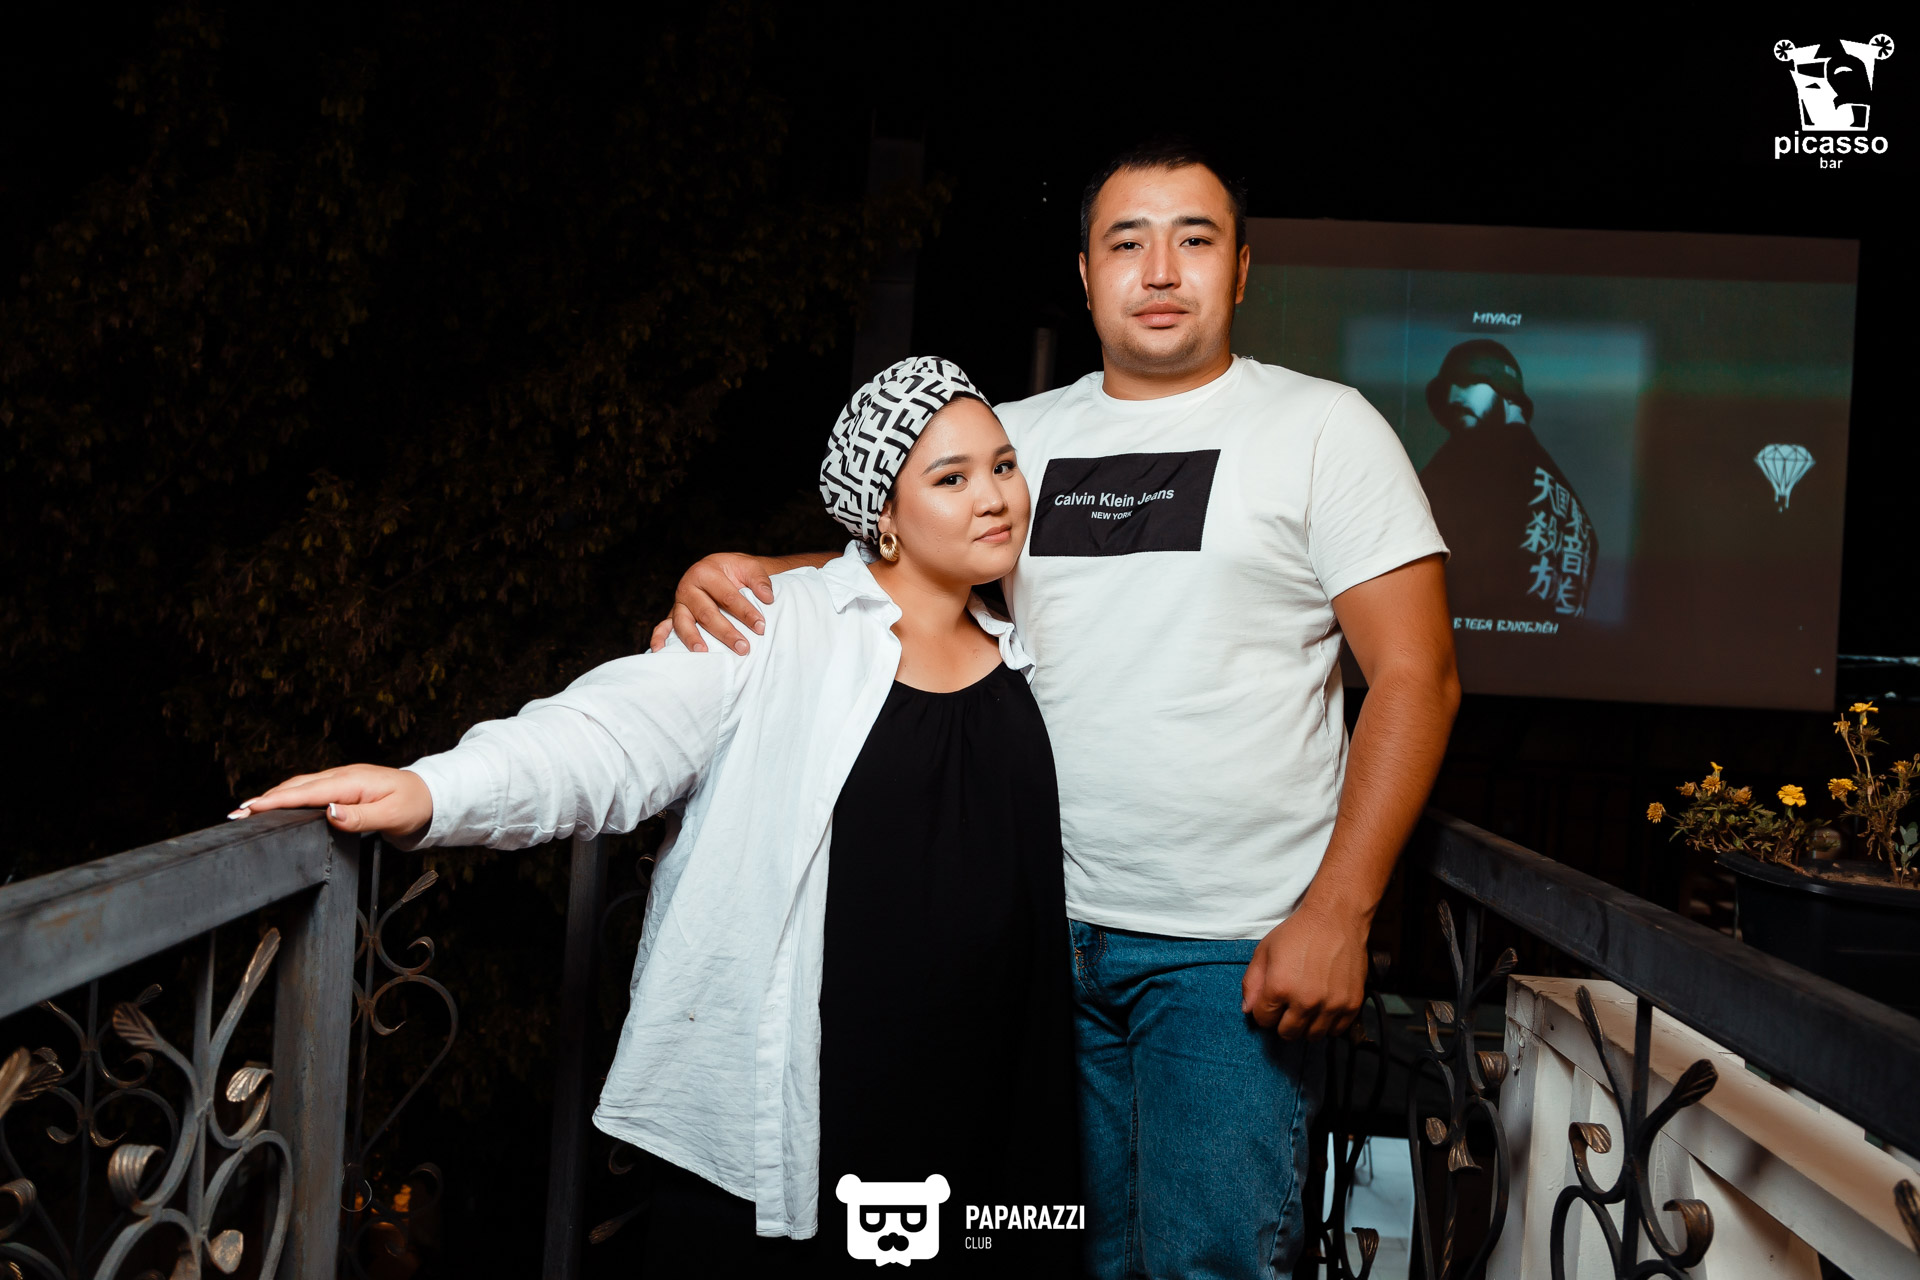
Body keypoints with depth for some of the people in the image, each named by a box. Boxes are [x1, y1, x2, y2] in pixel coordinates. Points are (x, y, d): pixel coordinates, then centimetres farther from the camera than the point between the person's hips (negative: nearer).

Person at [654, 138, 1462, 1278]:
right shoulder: (1022, 437, 9)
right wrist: (736, 574, -10)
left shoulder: (1324, 427, -3)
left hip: (1235, 952, -4)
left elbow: (1416, 679, -7)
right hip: (1051, 929, 4)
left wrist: (1337, 916, -14)